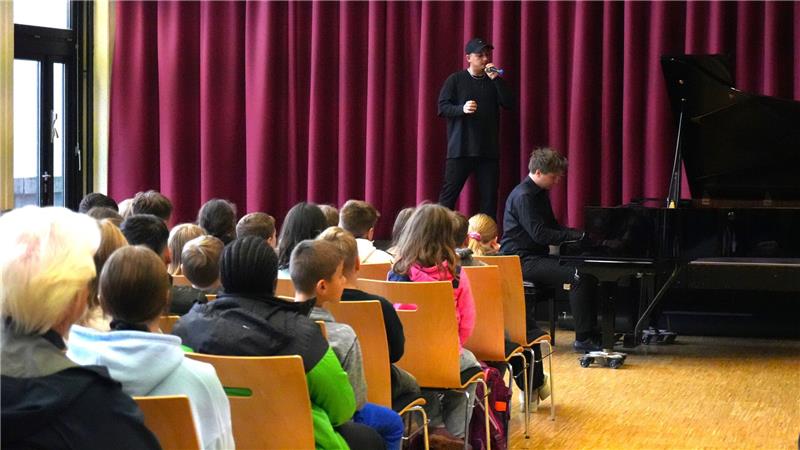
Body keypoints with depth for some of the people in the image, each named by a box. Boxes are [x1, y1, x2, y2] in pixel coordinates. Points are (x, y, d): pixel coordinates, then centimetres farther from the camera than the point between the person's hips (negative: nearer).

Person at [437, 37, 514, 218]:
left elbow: (509, 103, 0)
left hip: (488, 149, 3)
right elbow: (443, 108, -2)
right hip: (460, 148, -3)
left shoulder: (494, 81, 13)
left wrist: (496, 79, -8)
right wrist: (462, 109, -21)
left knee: (489, 197, 3)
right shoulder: (455, 80, 3)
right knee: (449, 193, -5)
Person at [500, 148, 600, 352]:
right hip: (523, 260, -10)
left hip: (537, 256, 10)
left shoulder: (540, 193, 16)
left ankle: (591, 332, -1)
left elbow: (553, 227, 23)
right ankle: (583, 338, -23)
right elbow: (540, 234, -22)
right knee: (579, 275, -25)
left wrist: (582, 234, 7)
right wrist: (578, 235, -22)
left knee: (588, 271, -3)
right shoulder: (523, 196, -15)